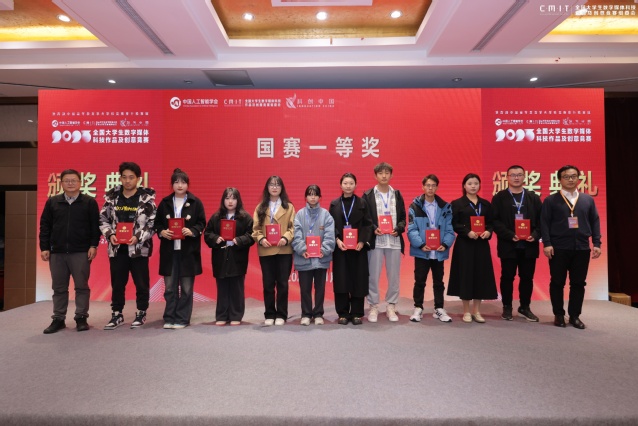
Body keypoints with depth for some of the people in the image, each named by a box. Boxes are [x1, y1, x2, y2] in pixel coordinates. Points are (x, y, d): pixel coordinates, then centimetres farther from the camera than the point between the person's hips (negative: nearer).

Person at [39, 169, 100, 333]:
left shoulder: (90, 202, 1)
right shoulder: (52, 202, 9)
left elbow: (95, 226, -1)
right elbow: (45, 226, 10)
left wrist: (93, 246, -8)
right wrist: (44, 247, 4)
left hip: (81, 252, -3)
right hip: (57, 252, 3)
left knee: (81, 286, 2)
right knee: (59, 288, 9)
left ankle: (81, 318, 12)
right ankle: (58, 319, 19)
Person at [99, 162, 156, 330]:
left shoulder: (146, 197, -4)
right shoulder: (112, 196, 5)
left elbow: (153, 223, -7)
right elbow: (103, 219, 10)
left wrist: (138, 237, -18)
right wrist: (110, 234, -7)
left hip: (139, 247, -3)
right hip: (117, 247, 3)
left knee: (141, 283, 7)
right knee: (117, 283, 12)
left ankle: (141, 313, 22)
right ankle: (117, 314, 26)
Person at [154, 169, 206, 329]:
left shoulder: (195, 202, 1)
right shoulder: (165, 202, 8)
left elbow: (202, 223, 1)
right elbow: (157, 223, 10)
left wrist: (192, 231, -17)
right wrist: (161, 232, -10)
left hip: (188, 251, -2)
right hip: (169, 251, 2)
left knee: (186, 287, 5)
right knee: (170, 287, 6)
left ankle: (182, 319, 15)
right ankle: (169, 318, 18)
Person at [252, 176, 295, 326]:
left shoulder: (289, 207, 5)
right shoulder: (260, 207, 9)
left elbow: (293, 227, -1)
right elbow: (255, 228, 3)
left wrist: (286, 238, -18)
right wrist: (260, 239, -14)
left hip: (284, 250, -1)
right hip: (266, 251, 1)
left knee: (282, 284, 5)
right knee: (268, 284, 7)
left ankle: (281, 315, 15)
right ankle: (269, 315, 19)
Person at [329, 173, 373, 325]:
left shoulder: (362, 203, 6)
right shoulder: (334, 204, 8)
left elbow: (367, 224, 1)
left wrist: (363, 241, -12)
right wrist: (337, 240, -12)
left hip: (358, 247, 0)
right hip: (340, 247, 0)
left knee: (358, 280, 1)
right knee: (341, 280, 0)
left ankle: (357, 313, 11)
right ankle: (343, 313, 10)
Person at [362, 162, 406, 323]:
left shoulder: (397, 195, 12)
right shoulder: (368, 195, 3)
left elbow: (403, 217, 10)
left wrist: (398, 229, -8)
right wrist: (373, 229, -15)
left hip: (394, 241, 3)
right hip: (375, 240, -2)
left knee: (394, 276, 7)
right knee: (373, 276, 2)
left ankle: (391, 306, 19)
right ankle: (373, 306, 15)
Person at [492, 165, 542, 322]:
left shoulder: (534, 198, 10)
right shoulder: (499, 198, 1)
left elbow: (541, 220, 5)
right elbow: (495, 221, -7)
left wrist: (535, 235, -12)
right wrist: (510, 235, -18)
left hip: (529, 245, 3)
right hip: (508, 245, -2)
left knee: (527, 277, 9)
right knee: (507, 277, 5)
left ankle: (525, 307, 23)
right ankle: (507, 308, 17)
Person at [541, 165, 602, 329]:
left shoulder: (588, 200, 12)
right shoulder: (550, 200, 2)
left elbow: (595, 222, 10)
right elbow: (544, 223, -3)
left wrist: (596, 244, 3)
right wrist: (547, 244, -12)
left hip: (582, 248, 3)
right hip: (558, 248, -3)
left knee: (578, 283, 7)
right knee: (557, 283, 3)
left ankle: (574, 315, 19)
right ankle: (559, 315, 16)